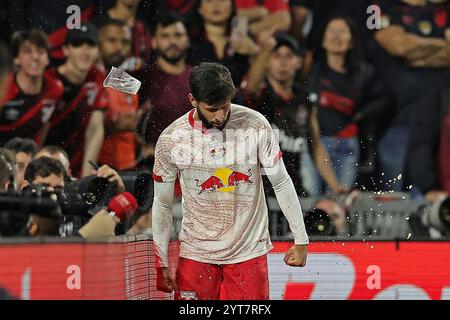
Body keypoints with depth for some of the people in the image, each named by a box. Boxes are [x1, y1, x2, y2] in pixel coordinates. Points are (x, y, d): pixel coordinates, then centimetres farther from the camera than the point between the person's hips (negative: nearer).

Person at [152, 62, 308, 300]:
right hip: (196, 252, 0)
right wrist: (161, 264, 2)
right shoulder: (171, 140, -9)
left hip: (249, 251, 0)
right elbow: (162, 205, 2)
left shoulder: (255, 125, -9)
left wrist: (301, 240, 3)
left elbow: (281, 183, 2)